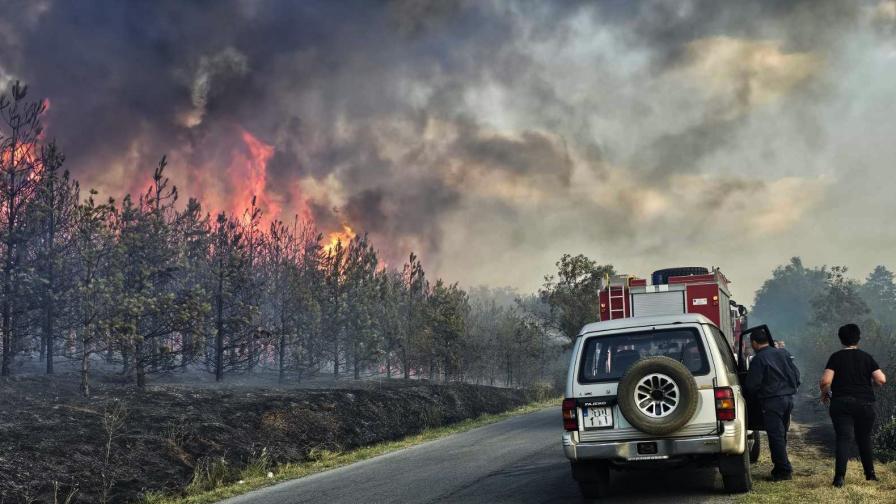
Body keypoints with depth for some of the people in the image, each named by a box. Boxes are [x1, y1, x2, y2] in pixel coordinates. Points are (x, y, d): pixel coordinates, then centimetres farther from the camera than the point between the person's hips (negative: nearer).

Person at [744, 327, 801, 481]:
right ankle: (781, 467, 21)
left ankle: (784, 470, -3)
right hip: (788, 398, 8)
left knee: (776, 436, -3)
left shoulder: (759, 359, -11)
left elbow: (751, 385, -11)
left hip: (772, 402, -8)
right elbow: (796, 375, 15)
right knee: (781, 435, 16)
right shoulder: (783, 353, 11)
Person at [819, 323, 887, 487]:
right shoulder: (867, 357, 3)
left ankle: (839, 476, -19)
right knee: (864, 439, 18)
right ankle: (870, 474, 27)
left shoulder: (836, 357, -1)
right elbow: (881, 380, -4)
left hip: (841, 404, -2)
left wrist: (825, 393, 7)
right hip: (865, 404, 2)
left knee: (843, 438, -5)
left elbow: (825, 381, -12)